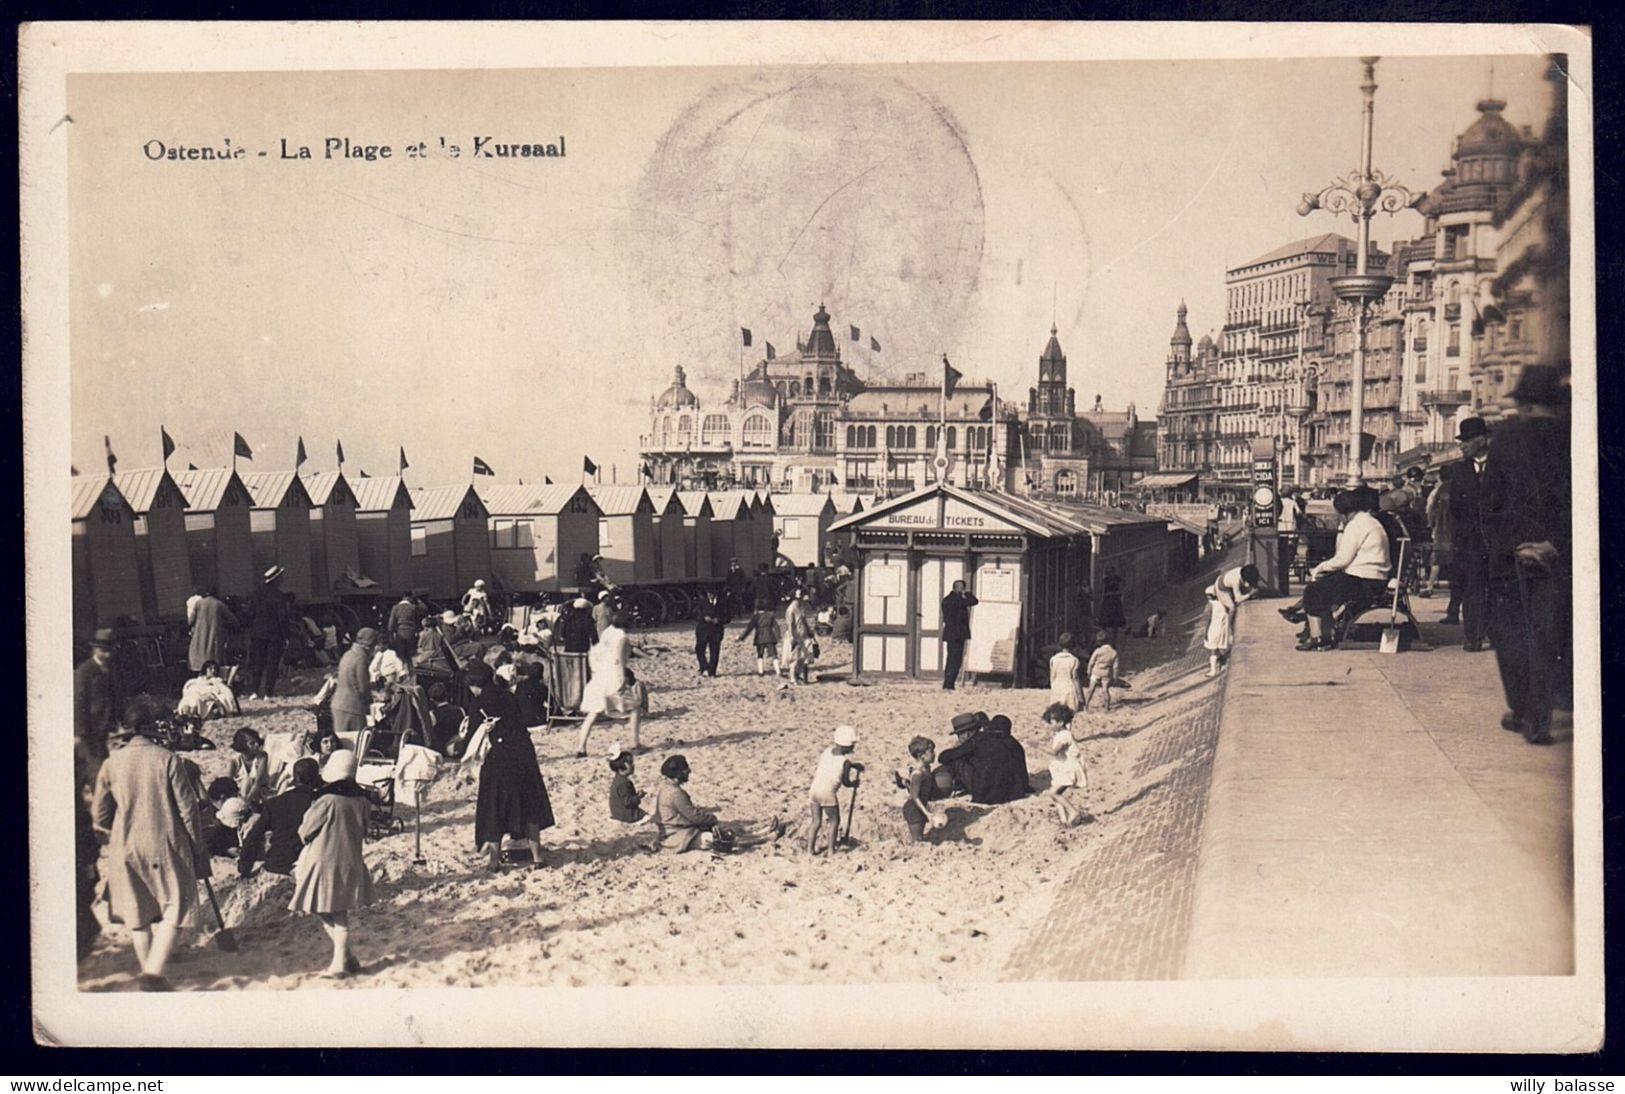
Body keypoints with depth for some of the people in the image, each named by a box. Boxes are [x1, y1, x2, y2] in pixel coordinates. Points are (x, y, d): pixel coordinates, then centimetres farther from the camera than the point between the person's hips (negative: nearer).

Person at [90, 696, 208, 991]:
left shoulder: (112, 764, -3)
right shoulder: (167, 759, -11)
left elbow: (98, 816, 4)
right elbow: (188, 807, -8)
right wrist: (197, 847, 3)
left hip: (125, 848, 3)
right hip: (165, 845, -3)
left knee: (138, 914, 16)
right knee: (172, 908, 5)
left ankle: (148, 970, 24)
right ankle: (154, 972, -9)